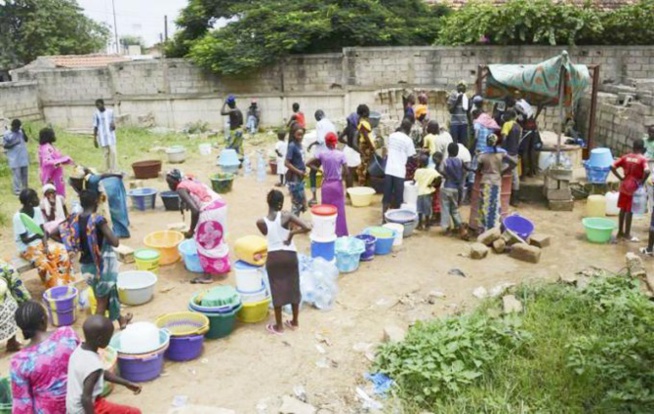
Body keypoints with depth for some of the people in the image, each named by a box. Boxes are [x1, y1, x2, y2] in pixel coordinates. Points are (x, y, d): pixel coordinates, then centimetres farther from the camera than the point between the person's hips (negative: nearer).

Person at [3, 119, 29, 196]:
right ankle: (17, 190, -3)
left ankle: (24, 188, 25)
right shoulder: (7, 134, -7)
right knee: (16, 174, -7)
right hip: (14, 158, -5)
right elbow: (4, 145, -7)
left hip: (23, 157, 5)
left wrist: (23, 132, -13)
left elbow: (26, 140, 1)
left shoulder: (20, 132, 5)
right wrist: (13, 144, -21)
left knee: (24, 173, 13)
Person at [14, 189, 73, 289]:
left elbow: (43, 230, -1)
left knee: (61, 252, -18)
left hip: (40, 243, 6)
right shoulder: (18, 217, -18)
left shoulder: (37, 210, 0)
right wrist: (36, 235, -37)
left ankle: (64, 283, -10)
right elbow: (24, 240, -17)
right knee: (44, 263, -31)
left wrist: (46, 246, -16)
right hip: (27, 248, -6)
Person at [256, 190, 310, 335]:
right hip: (290, 255, 0)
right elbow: (307, 228, -23)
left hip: (273, 258, 0)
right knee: (294, 288, 17)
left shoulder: (261, 222, -10)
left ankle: (279, 326, 21)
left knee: (277, 290, 12)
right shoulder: (286, 216, -14)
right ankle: (295, 322, 29)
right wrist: (292, 233, -13)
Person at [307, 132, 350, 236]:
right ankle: (340, 233, 14)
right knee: (339, 210, 8)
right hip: (337, 184, -1)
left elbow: (308, 164, -5)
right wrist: (341, 175, 8)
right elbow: (346, 172, -13)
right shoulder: (341, 154, -11)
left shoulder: (322, 154, -7)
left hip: (326, 185, 1)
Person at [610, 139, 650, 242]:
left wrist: (621, 178, 1)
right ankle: (627, 234, 10)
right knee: (629, 211, 2)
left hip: (624, 186, 5)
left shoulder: (626, 157, 2)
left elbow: (612, 167, -3)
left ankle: (620, 231, 22)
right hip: (634, 188, -5)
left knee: (623, 209, 14)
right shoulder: (643, 159, -11)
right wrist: (642, 182, -13)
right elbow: (647, 171, -28)